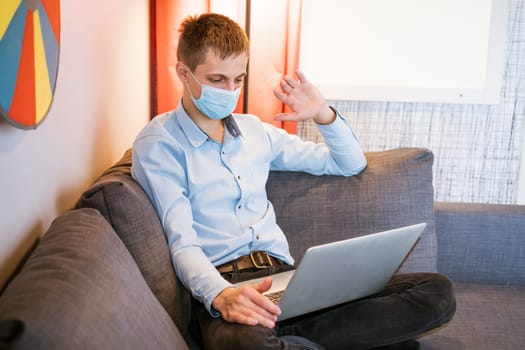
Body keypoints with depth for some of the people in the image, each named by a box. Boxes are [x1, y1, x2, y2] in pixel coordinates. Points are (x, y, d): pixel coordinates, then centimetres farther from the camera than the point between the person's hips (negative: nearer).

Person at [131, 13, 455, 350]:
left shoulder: (255, 130, 18)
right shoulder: (158, 145, 2)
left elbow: (351, 164, 25)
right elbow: (182, 244, -10)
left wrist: (323, 114, 7)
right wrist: (221, 295, -30)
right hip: (219, 285, -6)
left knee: (437, 292, -13)